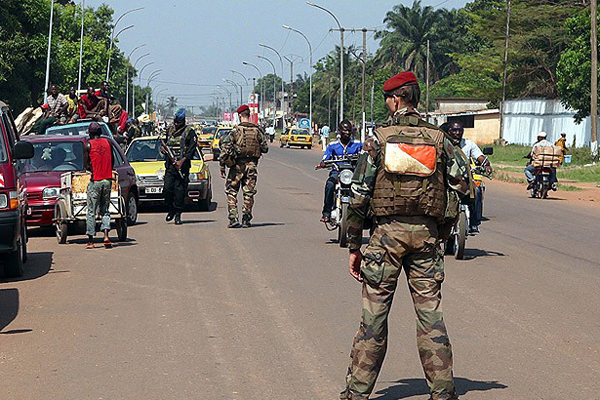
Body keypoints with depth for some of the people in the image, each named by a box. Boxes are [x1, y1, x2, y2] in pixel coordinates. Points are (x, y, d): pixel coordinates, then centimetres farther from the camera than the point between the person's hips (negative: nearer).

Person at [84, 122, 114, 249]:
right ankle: (106, 235, -10)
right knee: (105, 210, 11)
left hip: (95, 181, -3)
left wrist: (92, 170, 11)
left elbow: (86, 164, -5)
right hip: (107, 179, 3)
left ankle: (90, 241, 4)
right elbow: (112, 162, 10)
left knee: (91, 212, 4)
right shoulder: (107, 142, 5)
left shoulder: (88, 145, -5)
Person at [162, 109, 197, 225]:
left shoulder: (189, 132, -1)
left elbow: (192, 149, -8)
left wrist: (182, 161, -18)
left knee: (180, 191, -5)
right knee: (167, 188, -4)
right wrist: (163, 148, 4)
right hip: (170, 164, 4)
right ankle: (171, 210, 16)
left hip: (182, 165, -4)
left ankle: (178, 215, 2)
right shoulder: (170, 130, 15)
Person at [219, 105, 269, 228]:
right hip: (252, 165, 2)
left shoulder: (236, 130, -8)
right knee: (249, 193, 9)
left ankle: (233, 219, 0)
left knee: (231, 191, 8)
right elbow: (265, 148, 5)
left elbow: (225, 148, -11)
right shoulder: (257, 130, 0)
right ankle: (246, 219, 7)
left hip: (237, 165, -2)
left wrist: (222, 166, -5)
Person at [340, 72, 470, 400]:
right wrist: (441, 232, 12)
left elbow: (358, 195, -5)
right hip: (426, 233, 2)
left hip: (387, 231, -2)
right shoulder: (438, 139, 4)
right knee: (430, 312, 6)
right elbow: (462, 184, 3)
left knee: (374, 312, 3)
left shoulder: (379, 138, -3)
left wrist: (354, 246, 1)